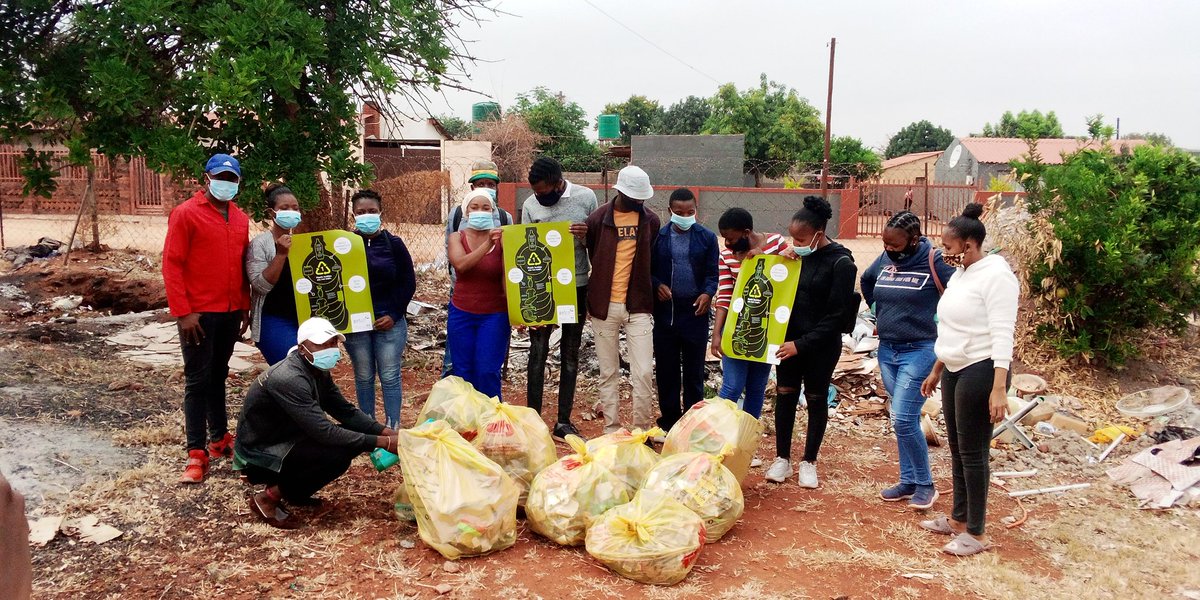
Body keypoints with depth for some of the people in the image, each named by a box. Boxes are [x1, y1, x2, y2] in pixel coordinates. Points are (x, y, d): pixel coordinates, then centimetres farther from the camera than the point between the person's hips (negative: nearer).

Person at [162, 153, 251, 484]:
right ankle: (196, 453, 4)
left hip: (230, 312, 6)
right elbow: (171, 264, -11)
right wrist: (182, 312, -16)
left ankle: (219, 438, 27)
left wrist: (245, 307, 12)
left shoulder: (240, 218, 11)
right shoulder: (186, 214, -8)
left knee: (218, 376, 16)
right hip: (199, 313, -6)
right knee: (198, 380, -1)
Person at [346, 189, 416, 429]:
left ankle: (392, 428, 9)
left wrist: (394, 314, -7)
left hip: (389, 321, -1)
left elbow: (408, 283, 2)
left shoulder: (394, 244, 1)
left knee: (390, 376, 1)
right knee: (364, 377, 10)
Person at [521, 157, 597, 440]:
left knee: (570, 354, 8)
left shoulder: (586, 198, -5)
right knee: (538, 353, 1)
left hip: (576, 286, 0)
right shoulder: (530, 205, -3)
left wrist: (587, 236, -20)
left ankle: (563, 421, 17)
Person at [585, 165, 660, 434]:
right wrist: (603, 284, 7)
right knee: (609, 373, 8)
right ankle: (611, 430, 18)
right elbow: (592, 257, 6)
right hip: (604, 306, -1)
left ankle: (643, 430, 10)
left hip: (638, 306, 1)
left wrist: (646, 288, 12)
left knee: (643, 373, -4)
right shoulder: (598, 218, -5)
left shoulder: (651, 220, 2)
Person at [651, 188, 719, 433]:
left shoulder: (707, 237, 1)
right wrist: (657, 285, -14)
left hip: (695, 312, -1)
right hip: (665, 312, 1)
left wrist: (708, 293, -17)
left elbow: (712, 272, 1)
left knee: (694, 369, 7)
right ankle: (669, 418, 21)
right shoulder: (657, 236, 1)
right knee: (666, 368, 9)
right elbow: (648, 270, 5)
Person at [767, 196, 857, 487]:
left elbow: (835, 315, -16)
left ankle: (809, 462, 22)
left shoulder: (841, 262, -15)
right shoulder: (800, 253, 0)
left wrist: (802, 344, -18)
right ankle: (782, 458, 21)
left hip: (822, 344, -5)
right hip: (790, 338, 5)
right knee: (785, 396, 8)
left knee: (816, 400, 8)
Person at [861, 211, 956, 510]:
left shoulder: (933, 263, -14)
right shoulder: (884, 259, 4)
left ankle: (925, 485, 7)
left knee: (903, 420, -10)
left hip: (918, 352, -6)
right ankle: (908, 482, 24)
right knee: (905, 420, 14)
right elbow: (866, 280, 24)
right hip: (887, 351, 6)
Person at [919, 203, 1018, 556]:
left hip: (980, 371, -9)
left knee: (972, 452, -2)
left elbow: (1002, 335, -21)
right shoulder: (960, 274, 12)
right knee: (957, 449, 16)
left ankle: (976, 534, 9)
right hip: (955, 369, 9)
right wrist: (936, 371, 23)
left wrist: (999, 388, -27)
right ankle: (959, 518, 29)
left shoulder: (995, 275, -16)